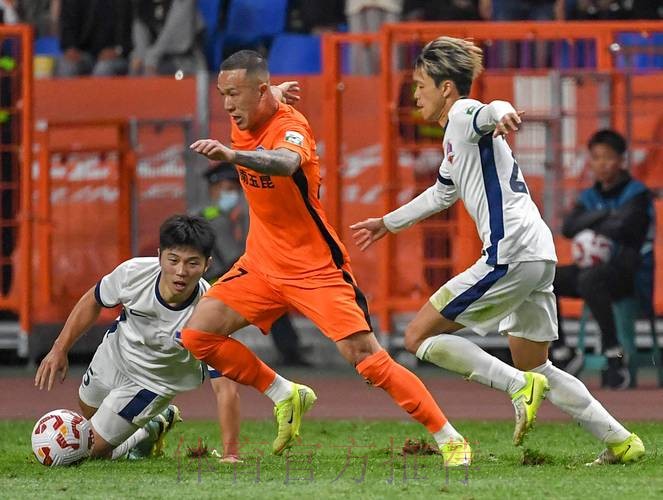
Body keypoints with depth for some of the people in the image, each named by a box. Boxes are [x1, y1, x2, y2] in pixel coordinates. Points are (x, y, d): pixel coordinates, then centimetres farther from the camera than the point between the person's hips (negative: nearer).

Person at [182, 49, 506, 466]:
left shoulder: (291, 126, -23)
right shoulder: (243, 123, 0)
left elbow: (287, 163, -50)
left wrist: (232, 155, -63)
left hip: (316, 268, -7)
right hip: (262, 262, 7)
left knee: (366, 357, -14)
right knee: (197, 334, -5)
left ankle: (450, 440, -3)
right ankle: (287, 397, 12)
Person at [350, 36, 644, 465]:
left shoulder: (463, 114, -4)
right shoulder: (455, 137, 26)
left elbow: (488, 112, -31)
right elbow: (442, 194, 45)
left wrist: (501, 114, -55)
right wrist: (388, 223, 55)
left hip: (510, 256, -10)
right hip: (538, 257, 10)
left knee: (420, 337, -5)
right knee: (533, 367, 17)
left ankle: (522, 388, -13)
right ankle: (621, 441, 13)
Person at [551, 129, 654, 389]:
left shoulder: (636, 193, -4)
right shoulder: (589, 197, 14)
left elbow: (622, 228, -21)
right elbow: (568, 228, -2)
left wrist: (591, 227, -4)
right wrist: (604, 215, -14)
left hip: (630, 271, -7)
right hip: (597, 267, 7)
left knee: (589, 279, -39)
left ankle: (613, 353, -32)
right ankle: (561, 353, -4)